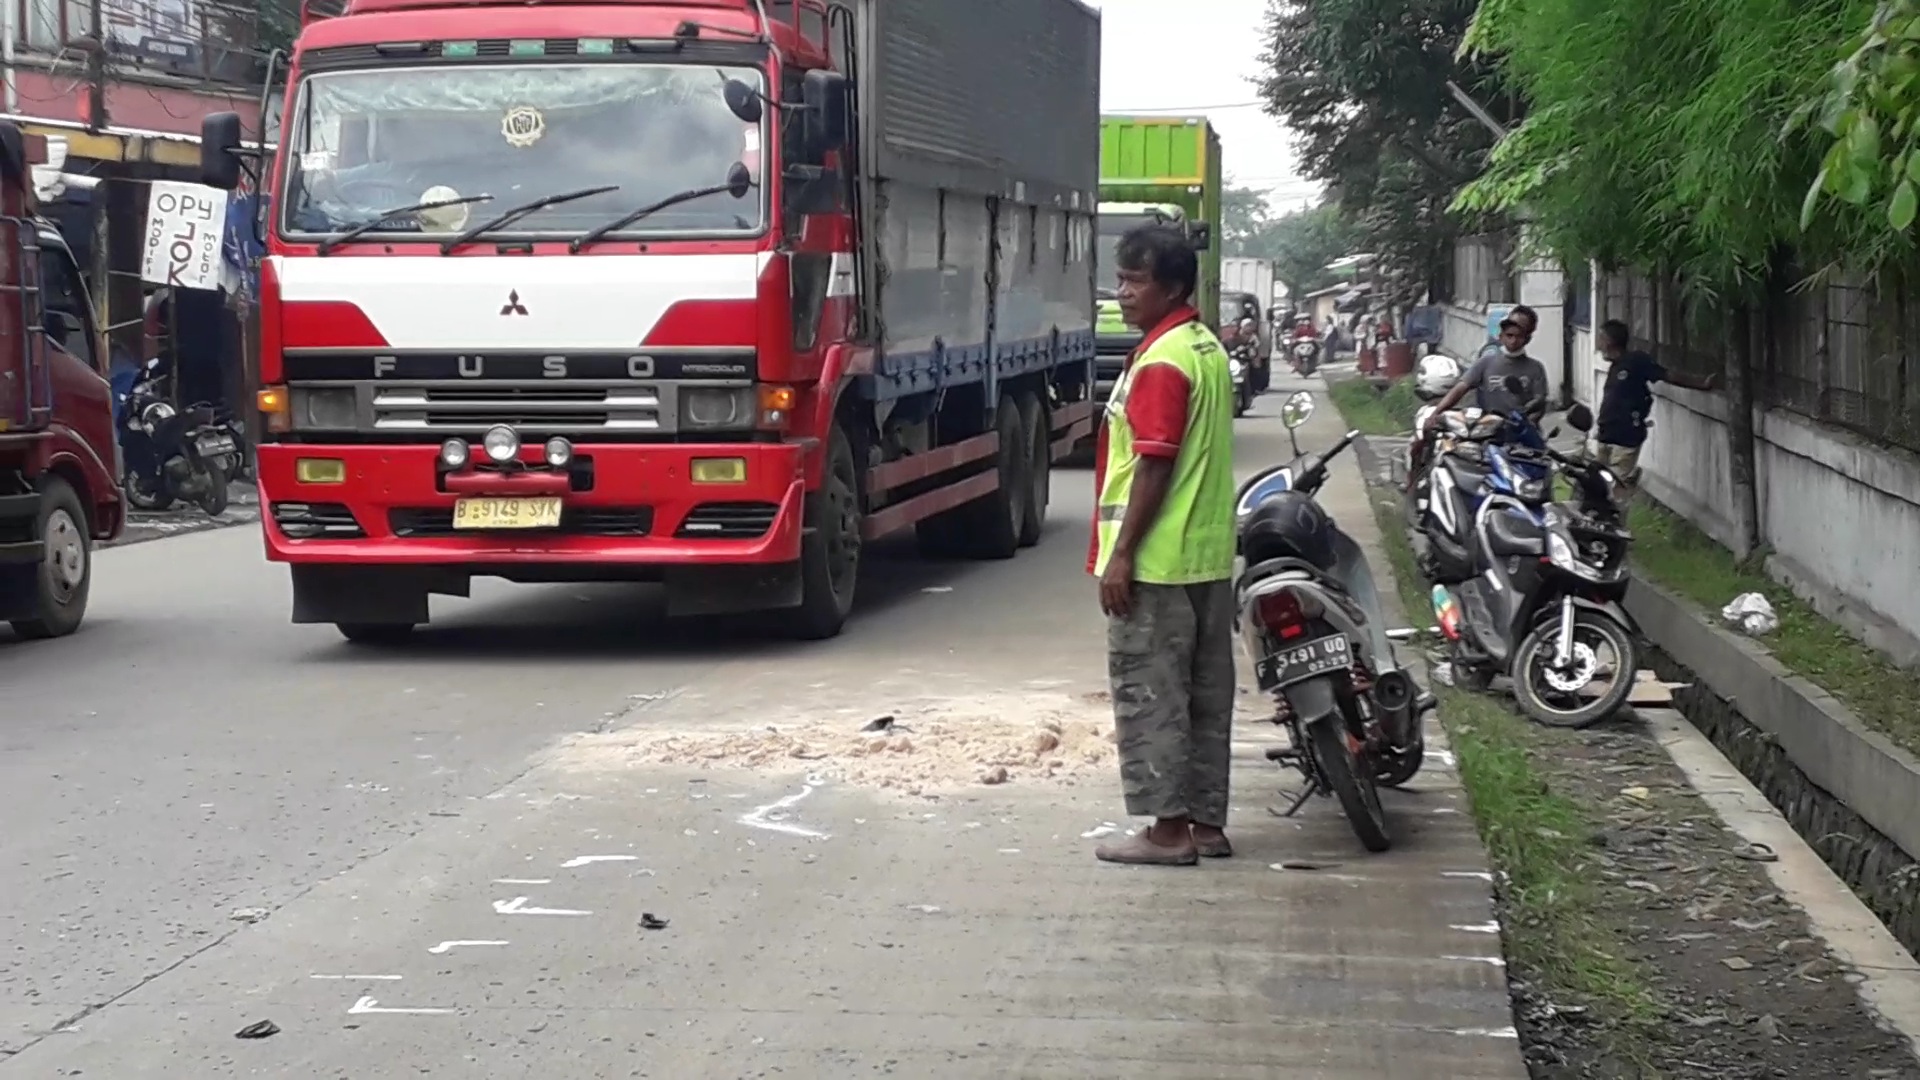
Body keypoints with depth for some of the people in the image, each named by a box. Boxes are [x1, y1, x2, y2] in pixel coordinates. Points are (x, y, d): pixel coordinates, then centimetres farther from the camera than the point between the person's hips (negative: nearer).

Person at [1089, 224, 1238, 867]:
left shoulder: (1160, 362, -16)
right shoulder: (1208, 349, 14)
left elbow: (1154, 466, -20)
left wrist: (1121, 553, -17)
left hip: (1157, 558, -10)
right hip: (1209, 555, 10)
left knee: (1149, 693, -3)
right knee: (1205, 692, 11)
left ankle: (1168, 828, -1)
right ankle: (1207, 822, 17)